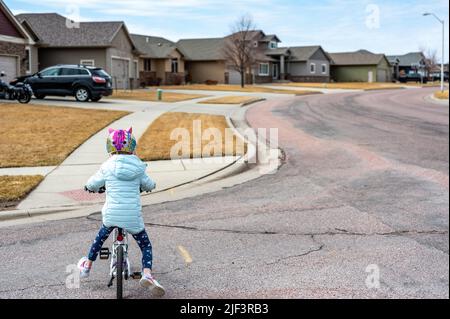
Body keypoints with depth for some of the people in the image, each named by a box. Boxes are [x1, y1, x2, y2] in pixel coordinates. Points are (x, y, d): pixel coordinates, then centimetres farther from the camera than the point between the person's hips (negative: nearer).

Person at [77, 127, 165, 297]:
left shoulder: (107, 166, -2)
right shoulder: (138, 168, 1)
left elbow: (92, 184, 9)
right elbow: (149, 185, 16)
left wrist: (91, 187, 33)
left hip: (111, 215, 1)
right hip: (133, 217, -1)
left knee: (100, 237, 29)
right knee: (146, 246, 13)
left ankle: (87, 266, 43)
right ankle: (147, 274, -10)